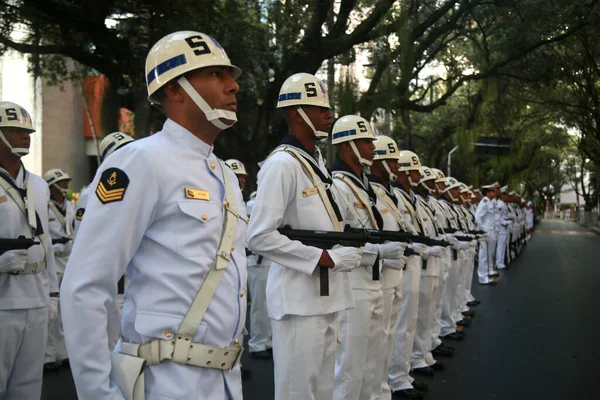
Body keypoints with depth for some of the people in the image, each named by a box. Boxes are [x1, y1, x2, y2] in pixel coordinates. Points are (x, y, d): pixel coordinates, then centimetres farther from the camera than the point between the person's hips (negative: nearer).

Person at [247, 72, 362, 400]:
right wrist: (326, 258, -18)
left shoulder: (318, 162, 15)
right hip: (300, 301, -9)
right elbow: (260, 237, -20)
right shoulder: (283, 163, -13)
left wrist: (349, 251, 5)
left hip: (327, 299, 9)